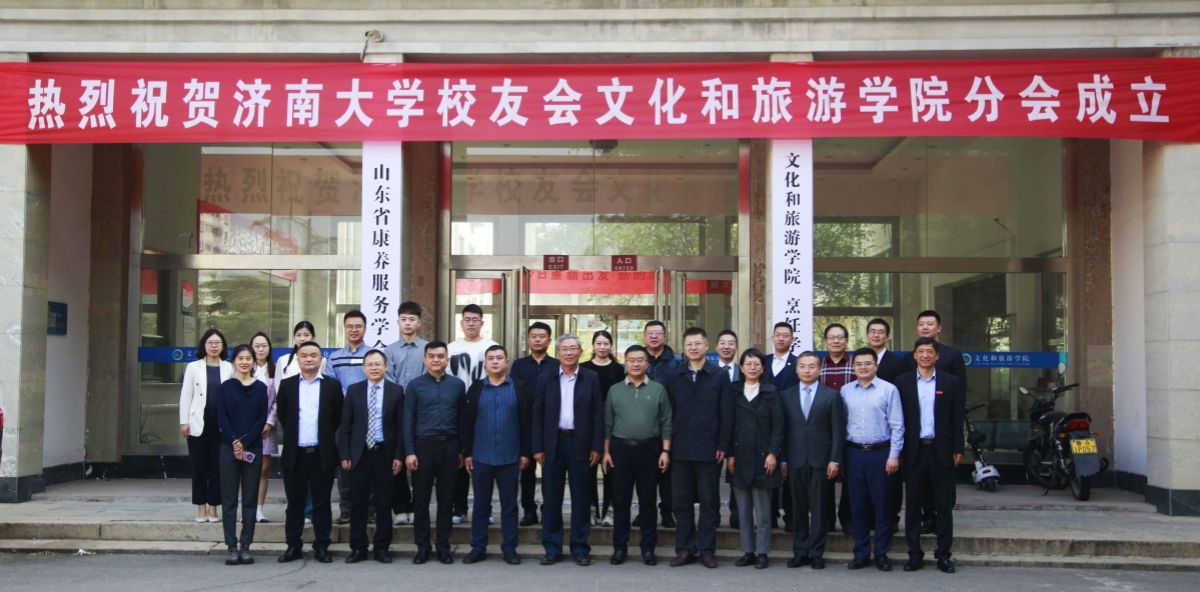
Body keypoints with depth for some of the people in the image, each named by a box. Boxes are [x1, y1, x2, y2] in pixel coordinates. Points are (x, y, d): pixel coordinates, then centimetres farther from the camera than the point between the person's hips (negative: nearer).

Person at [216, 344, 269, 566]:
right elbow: (221, 418, -1)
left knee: (250, 499, 3)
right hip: (229, 447, -1)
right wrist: (234, 442, -12)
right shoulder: (226, 387, 4)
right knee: (229, 499, 0)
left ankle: (246, 546, 8)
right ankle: (232, 547, 4)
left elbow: (262, 419, 0)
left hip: (252, 448, 1)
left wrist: (245, 442, -10)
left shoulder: (260, 388, 5)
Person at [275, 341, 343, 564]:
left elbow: (338, 417, 7)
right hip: (295, 454, 1)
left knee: (321, 502, 5)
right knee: (295, 502, 7)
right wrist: (293, 435, 9)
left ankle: (321, 547, 11)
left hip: (322, 454, -1)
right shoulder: (287, 385, 7)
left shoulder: (332, 385, 3)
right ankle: (293, 546, 14)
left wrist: (325, 436, 7)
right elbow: (282, 415, 12)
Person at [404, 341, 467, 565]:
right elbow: (408, 420, 0)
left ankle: (443, 546, 15)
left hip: (449, 446, 1)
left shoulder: (457, 385, 5)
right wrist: (409, 452, -6)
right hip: (423, 445, -1)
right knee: (421, 500, 4)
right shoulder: (415, 385, 2)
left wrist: (462, 450, 4)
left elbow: (462, 419, 7)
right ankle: (422, 547, 13)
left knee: (446, 500, 7)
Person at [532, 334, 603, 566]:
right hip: (553, 444, 1)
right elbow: (538, 415, 4)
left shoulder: (591, 379, 4)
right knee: (551, 497, 5)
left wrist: (596, 447, -4)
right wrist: (537, 447, -2)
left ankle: (580, 548, 11)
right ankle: (552, 548, 13)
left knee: (581, 497, 3)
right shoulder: (546, 379, 6)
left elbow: (597, 415, 2)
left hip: (580, 443, -1)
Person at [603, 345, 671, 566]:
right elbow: (607, 424, 9)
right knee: (620, 500, 4)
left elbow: (666, 424, 4)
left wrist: (665, 451, -4)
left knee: (648, 500, 5)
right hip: (620, 448, 1)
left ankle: (648, 548, 11)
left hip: (649, 449, -1)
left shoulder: (658, 390, 5)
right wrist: (606, 452, 2)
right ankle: (619, 547, 10)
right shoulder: (615, 390, 8)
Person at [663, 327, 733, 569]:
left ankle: (706, 549, 11)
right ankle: (684, 549, 13)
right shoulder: (673, 376, 8)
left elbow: (726, 413, -1)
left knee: (709, 501, 3)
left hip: (709, 448, -2)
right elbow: (668, 411, 6)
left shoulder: (720, 376, 2)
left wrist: (722, 446, -6)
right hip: (680, 448, 2)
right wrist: (667, 444, 1)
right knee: (682, 501, 6)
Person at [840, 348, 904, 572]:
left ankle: (882, 554, 14)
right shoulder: (845, 391, 6)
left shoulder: (888, 389, -3)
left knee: (882, 505, 3)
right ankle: (861, 553, 17)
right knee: (857, 506, 7)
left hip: (880, 453, -3)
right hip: (854, 453, 3)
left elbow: (897, 425, -4)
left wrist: (893, 455, -8)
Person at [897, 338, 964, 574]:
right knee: (913, 504, 5)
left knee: (944, 505, 4)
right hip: (914, 450, 0)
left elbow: (957, 418, 3)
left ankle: (943, 554, 13)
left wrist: (958, 449, -2)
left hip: (942, 450, 0)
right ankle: (914, 554, 12)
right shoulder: (903, 382, 4)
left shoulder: (951, 382, 4)